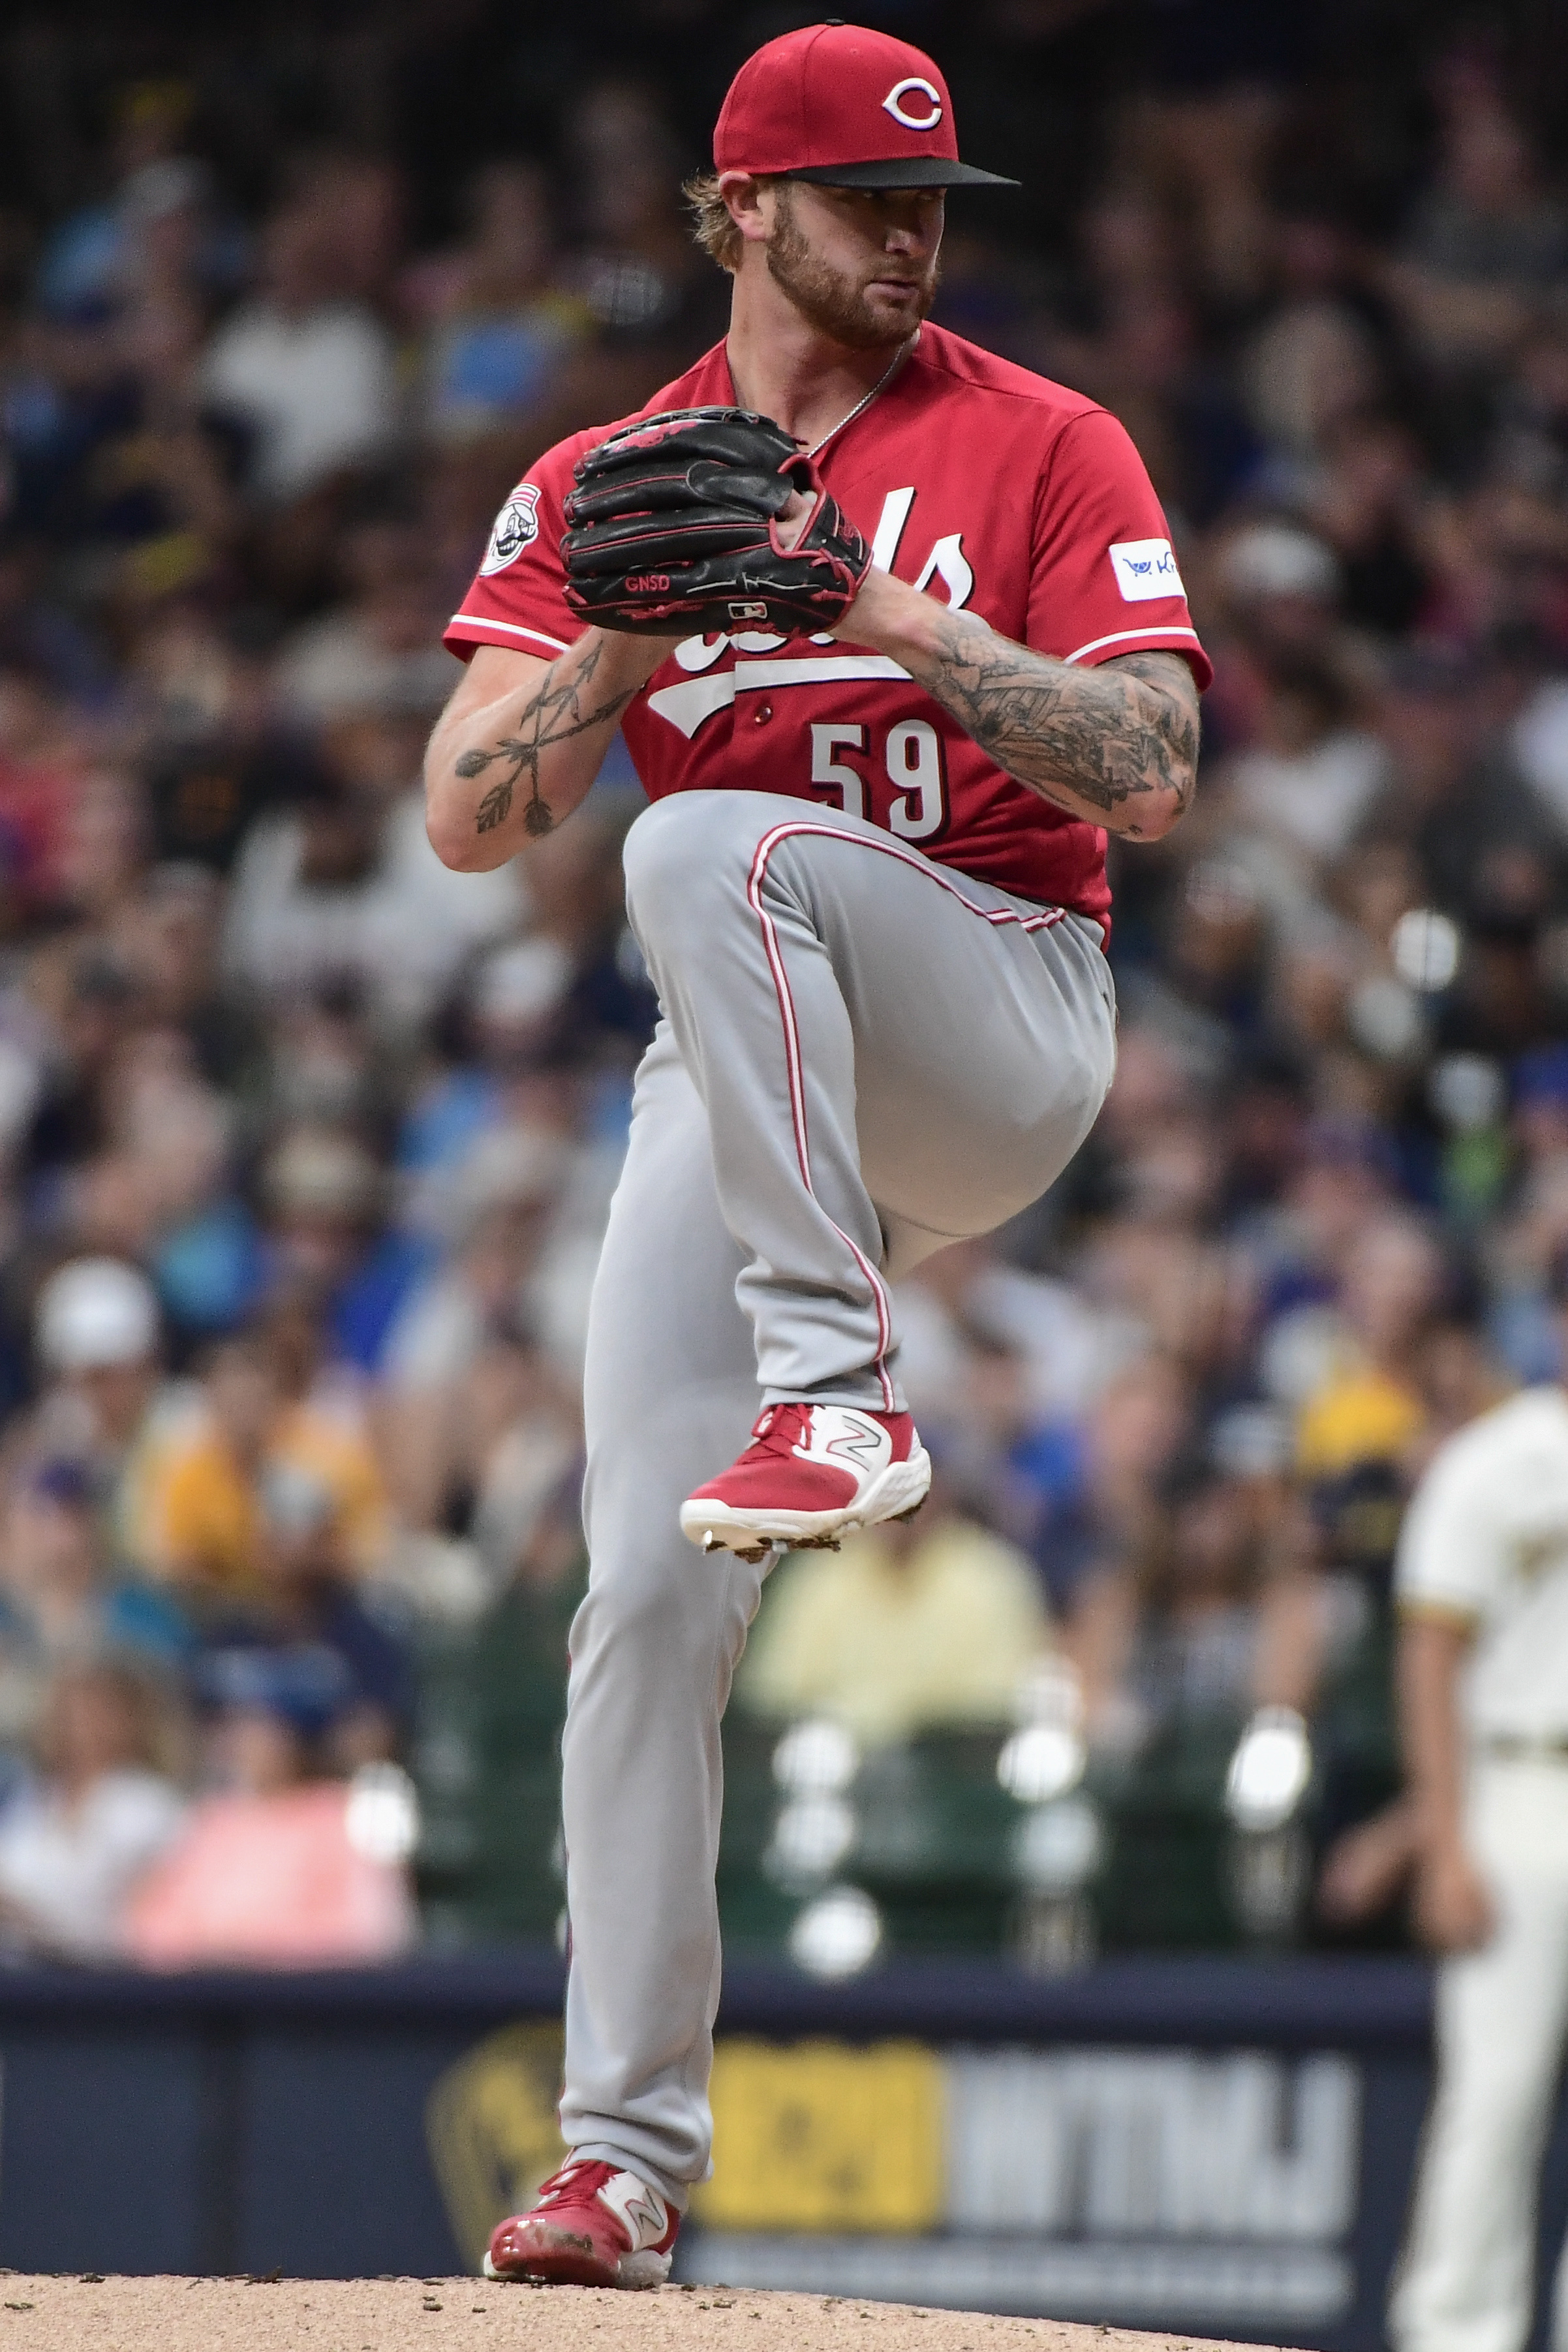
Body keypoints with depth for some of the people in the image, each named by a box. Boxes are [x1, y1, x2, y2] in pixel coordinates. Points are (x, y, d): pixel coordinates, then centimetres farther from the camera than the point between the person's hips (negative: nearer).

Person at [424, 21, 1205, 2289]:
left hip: (1004, 1023, -3)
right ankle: (628, 2151, -4)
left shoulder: (1041, 448, 3)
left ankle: (835, 1393, -35)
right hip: (739, 1080, 3)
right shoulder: (601, 487, 11)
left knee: (711, 849, -34)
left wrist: (900, 618, -18)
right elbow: (468, 818, 2)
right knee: (647, 1594, -9)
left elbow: (1150, 767, -8)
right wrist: (625, 634, -13)